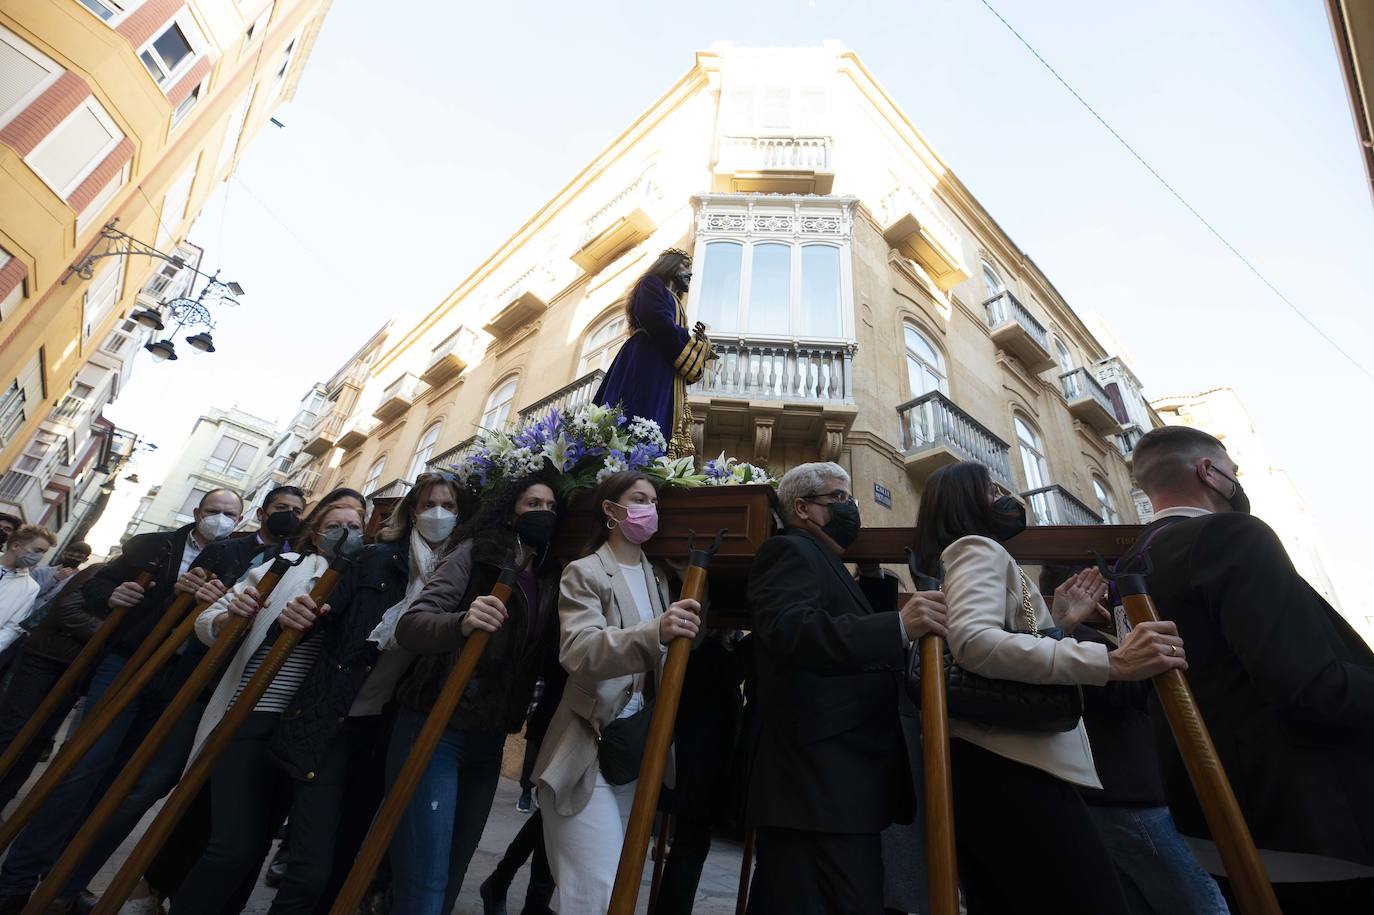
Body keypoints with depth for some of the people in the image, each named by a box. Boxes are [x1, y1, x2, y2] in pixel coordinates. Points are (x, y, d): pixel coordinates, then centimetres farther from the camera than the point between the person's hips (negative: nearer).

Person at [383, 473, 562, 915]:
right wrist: (460, 623, -38)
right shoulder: (475, 552, -9)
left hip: (489, 740, 6)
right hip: (434, 729, -5)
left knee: (453, 870, 19)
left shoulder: (551, 578, 6)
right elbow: (409, 626, -20)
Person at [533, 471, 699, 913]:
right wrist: (653, 634, -42)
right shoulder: (584, 572, -10)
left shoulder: (657, 577, 10)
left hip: (638, 751, 7)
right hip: (589, 752, -6)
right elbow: (578, 652, -28)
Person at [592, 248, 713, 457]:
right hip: (646, 366, -8)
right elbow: (658, 323, -10)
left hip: (665, 379, 8)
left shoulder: (674, 302, 35)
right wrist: (698, 346, 1)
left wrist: (698, 341, 9)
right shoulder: (652, 284, 10)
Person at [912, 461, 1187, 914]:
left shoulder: (965, 556, 28)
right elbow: (973, 642, -25)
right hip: (1008, 768, -11)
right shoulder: (976, 547, -4)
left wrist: (1061, 623, 27)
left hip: (987, 765, 11)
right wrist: (1112, 661, -25)